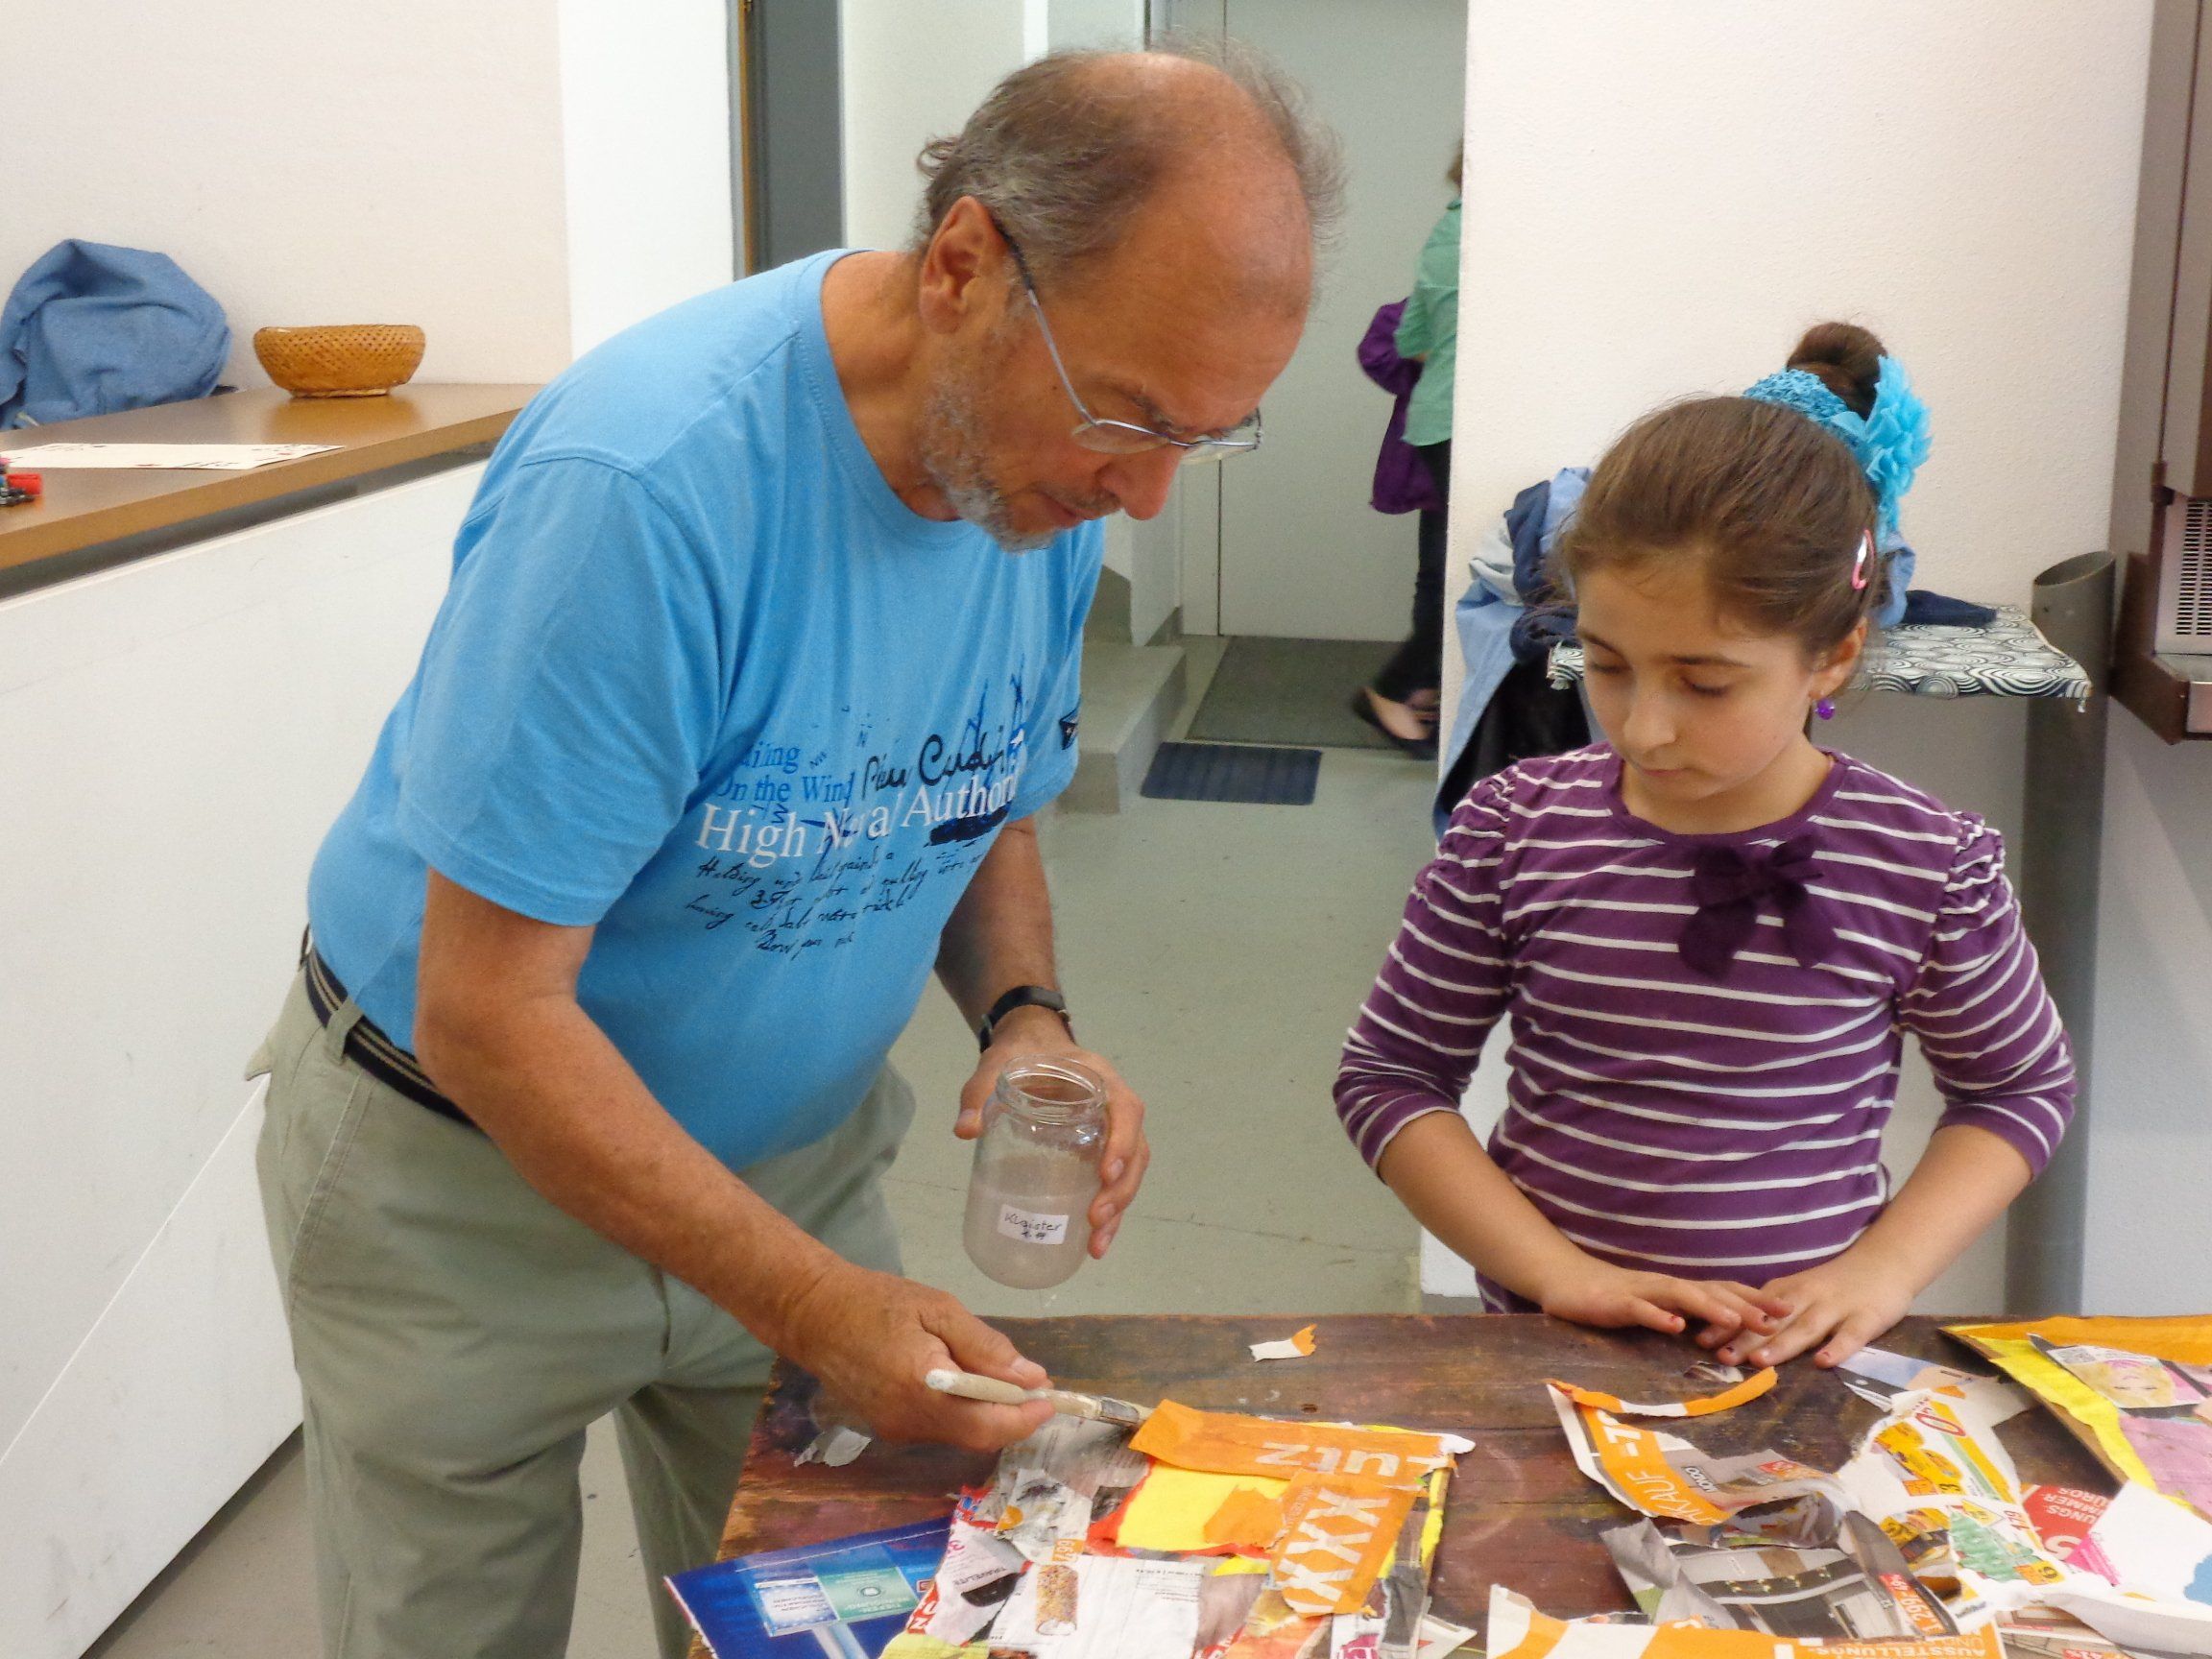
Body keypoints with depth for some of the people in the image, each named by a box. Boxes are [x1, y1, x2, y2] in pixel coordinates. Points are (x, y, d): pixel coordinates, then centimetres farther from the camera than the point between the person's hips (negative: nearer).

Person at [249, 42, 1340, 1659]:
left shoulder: (1056, 467, -11)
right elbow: (492, 1016, -28)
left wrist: (1026, 1016, -14)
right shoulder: (649, 479, -33)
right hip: (468, 1170, -5)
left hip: (791, 1146, 5)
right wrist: (820, 1306, -32)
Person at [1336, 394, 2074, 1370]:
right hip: (1551, 1340, 1)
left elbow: (2022, 1087, 10)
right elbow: (1388, 1075, 1)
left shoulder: (1931, 866, -5)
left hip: (1798, 1353, 0)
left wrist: (1883, 1270, -5)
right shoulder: (1518, 829, -4)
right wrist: (1556, 1269, -10)